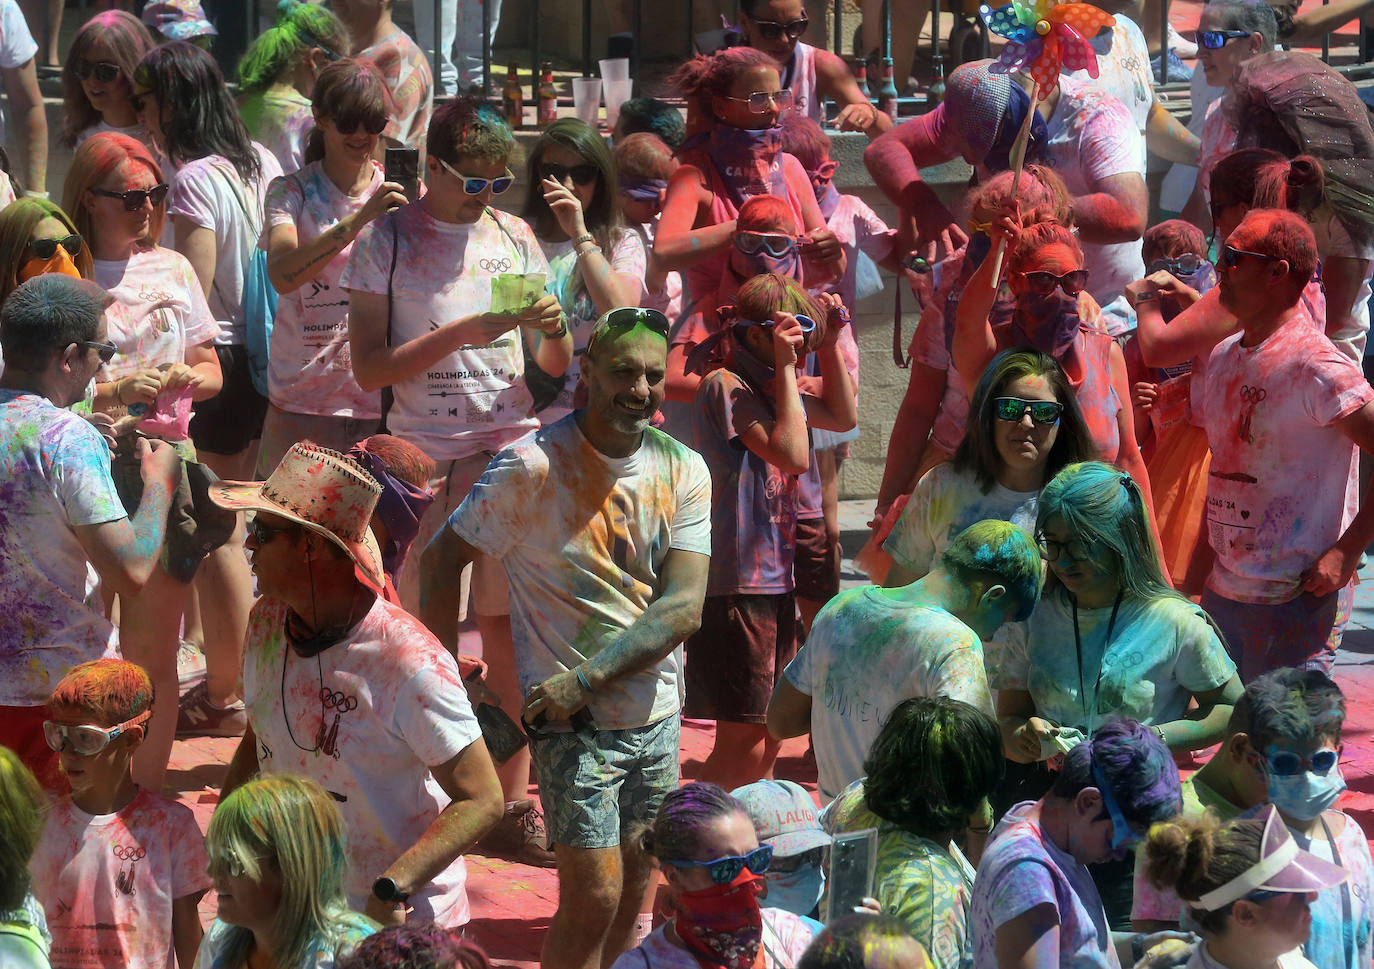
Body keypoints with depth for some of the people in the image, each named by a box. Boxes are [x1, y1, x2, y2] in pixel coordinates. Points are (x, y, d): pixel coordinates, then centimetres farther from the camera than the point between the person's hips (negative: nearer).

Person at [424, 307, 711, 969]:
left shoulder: (683, 472, -1)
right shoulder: (533, 467, -14)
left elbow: (683, 609, -9)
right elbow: (441, 557, -5)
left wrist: (584, 680, -19)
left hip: (657, 716, 5)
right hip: (570, 724, -5)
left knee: (633, 894, 11)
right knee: (595, 897, -10)